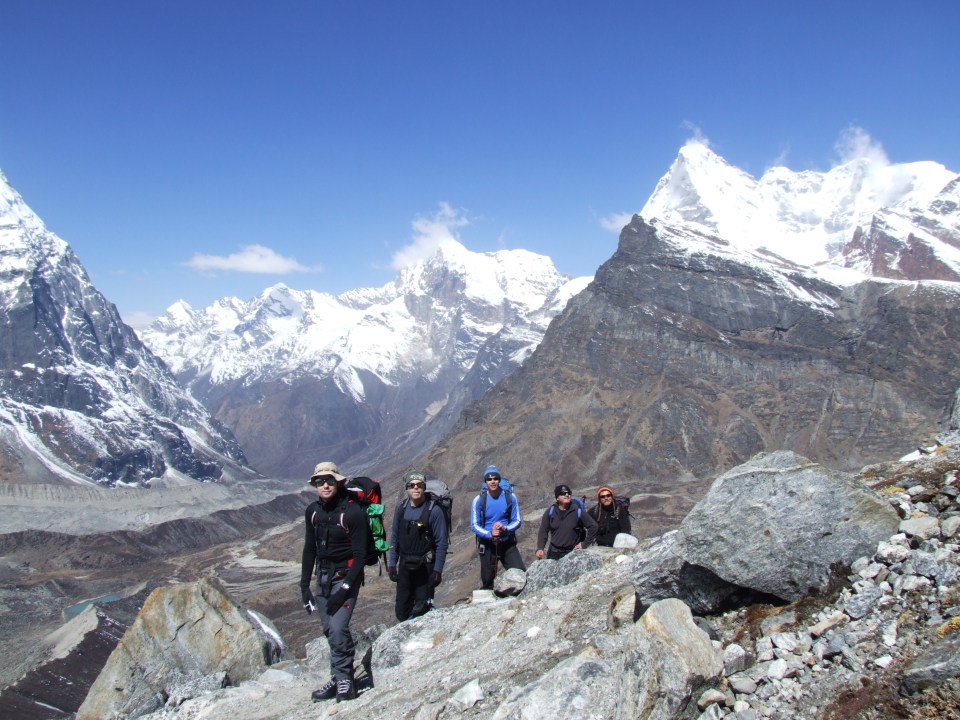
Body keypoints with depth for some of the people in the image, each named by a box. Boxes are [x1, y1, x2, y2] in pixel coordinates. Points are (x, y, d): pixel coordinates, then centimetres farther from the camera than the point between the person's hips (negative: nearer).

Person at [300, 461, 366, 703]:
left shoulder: (353, 512, -16)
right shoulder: (312, 511, 4)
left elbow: (360, 555, -14)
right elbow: (309, 549, 13)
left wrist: (345, 588, -19)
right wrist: (304, 585, 10)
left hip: (346, 576, -6)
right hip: (323, 576, 6)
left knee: (338, 628, -16)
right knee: (329, 630, 9)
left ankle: (343, 678, 1)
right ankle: (339, 677, 22)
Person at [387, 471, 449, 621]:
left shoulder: (434, 510, -12)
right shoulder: (401, 509, 3)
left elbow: (441, 543, -11)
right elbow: (394, 538, 10)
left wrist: (437, 571, -13)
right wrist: (391, 565, 6)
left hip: (425, 567, -4)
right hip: (405, 566, 4)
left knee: (422, 609, -3)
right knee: (401, 611, 9)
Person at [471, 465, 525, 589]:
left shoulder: (510, 497, -4)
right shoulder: (479, 500, -7)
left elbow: (517, 521, 1)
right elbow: (474, 525, -5)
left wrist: (505, 528, -21)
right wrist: (489, 534, -24)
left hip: (507, 543, 1)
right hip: (487, 545, -1)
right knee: (487, 580, 7)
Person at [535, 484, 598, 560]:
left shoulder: (578, 511, -4)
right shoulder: (550, 512, 2)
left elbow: (593, 526, 3)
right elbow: (543, 531, 6)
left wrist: (584, 544, 0)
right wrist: (540, 548, -6)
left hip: (572, 553, -2)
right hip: (554, 554, 2)